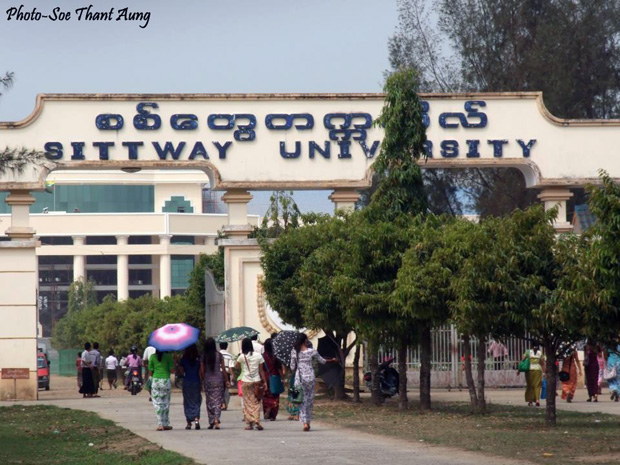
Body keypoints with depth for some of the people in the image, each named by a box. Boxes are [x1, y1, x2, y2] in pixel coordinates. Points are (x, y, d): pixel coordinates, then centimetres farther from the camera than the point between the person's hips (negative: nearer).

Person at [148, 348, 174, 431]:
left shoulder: (152, 357, 2)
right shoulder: (168, 356, -2)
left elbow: (150, 372, 4)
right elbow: (172, 370, -4)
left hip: (155, 381, 0)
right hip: (166, 380, 0)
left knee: (157, 403, 1)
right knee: (166, 403, 10)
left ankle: (160, 424, -8)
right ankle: (166, 424, 14)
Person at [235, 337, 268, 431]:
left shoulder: (242, 357, -5)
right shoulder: (258, 356, -2)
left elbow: (237, 366, 11)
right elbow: (261, 370, 1)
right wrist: (264, 382, 7)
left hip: (246, 382, -1)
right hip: (256, 381, 1)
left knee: (247, 402, 6)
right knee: (256, 402, 7)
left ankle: (249, 423, 2)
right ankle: (257, 421, -7)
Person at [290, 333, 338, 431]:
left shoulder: (294, 352, -5)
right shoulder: (312, 352, -5)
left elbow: (292, 367, -1)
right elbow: (322, 361, 10)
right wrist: (332, 360, 28)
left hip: (299, 378, 0)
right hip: (310, 377, 0)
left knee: (302, 401, 2)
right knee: (310, 399, 13)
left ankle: (305, 422, -13)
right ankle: (308, 422, 18)